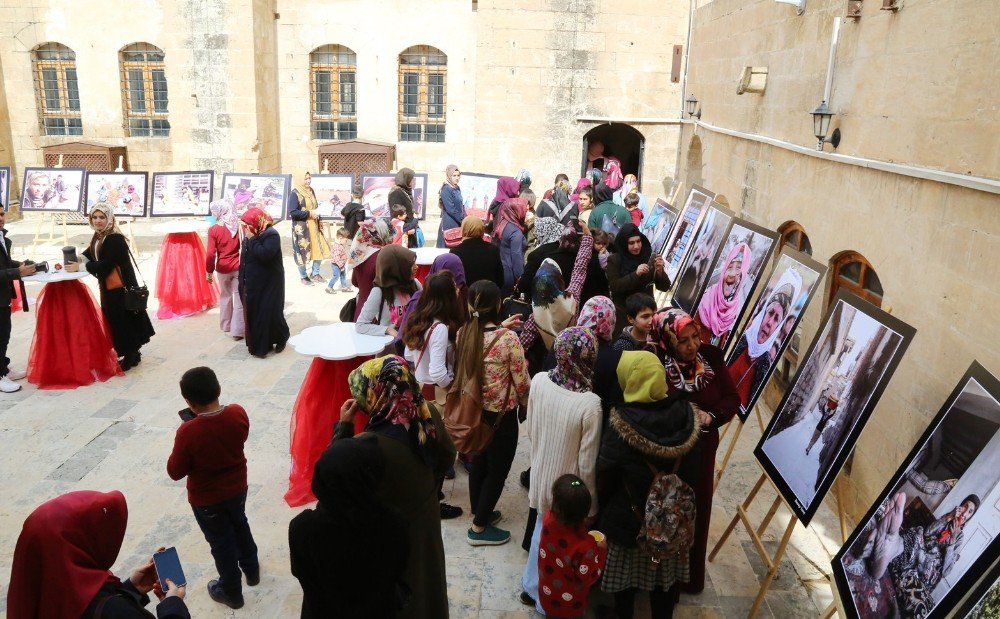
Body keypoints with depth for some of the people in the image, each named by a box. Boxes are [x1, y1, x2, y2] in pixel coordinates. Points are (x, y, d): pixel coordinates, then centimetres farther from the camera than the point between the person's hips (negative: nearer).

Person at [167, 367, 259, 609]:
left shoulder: (188, 432, -33)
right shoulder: (238, 413, -20)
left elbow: (175, 472, -18)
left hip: (207, 499, -4)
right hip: (237, 487, 4)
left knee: (222, 543, 17)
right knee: (240, 525, 31)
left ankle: (231, 592, 38)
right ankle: (251, 570, 52)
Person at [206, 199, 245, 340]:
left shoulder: (214, 230, -11)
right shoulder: (240, 226, -5)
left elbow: (210, 254, -11)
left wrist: (209, 271, 0)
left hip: (223, 269, 0)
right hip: (239, 268, 0)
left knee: (225, 296, 21)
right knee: (240, 299, 3)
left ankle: (226, 325, 32)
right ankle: (237, 331, 3)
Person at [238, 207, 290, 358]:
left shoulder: (271, 235, -17)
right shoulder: (251, 235, 7)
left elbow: (265, 255, -32)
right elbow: (246, 258, 15)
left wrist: (252, 239, -23)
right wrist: (242, 281, 15)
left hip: (268, 284, -8)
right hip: (253, 283, 8)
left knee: (268, 313, -2)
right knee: (253, 313, 10)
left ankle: (281, 338, 22)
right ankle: (259, 345, 21)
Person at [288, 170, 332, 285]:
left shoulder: (311, 191, 9)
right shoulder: (294, 194, -13)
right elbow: (293, 212, -20)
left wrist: (317, 214, 6)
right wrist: (309, 213, -18)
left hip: (314, 226, 7)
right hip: (301, 228, -7)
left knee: (321, 249, 7)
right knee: (303, 252, 3)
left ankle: (315, 273, 24)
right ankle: (303, 276, 21)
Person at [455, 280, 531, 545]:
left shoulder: (463, 334, -9)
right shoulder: (508, 338, -24)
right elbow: (522, 383, -17)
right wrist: (526, 402, 4)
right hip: (501, 415, -6)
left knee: (479, 462, 24)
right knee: (497, 470, 11)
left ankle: (479, 513, 41)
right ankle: (479, 528, 21)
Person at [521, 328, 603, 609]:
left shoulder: (538, 381, -17)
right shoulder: (590, 403, -31)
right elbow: (587, 464, -20)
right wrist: (590, 502, -5)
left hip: (542, 475, 5)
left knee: (542, 529, 28)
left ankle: (531, 586, 47)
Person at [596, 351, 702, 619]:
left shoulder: (621, 426, -28)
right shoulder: (686, 415, -15)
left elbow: (605, 478, -15)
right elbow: (693, 470, -1)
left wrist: (600, 505, 4)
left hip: (628, 518, -3)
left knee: (626, 575, 19)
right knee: (666, 573, 24)